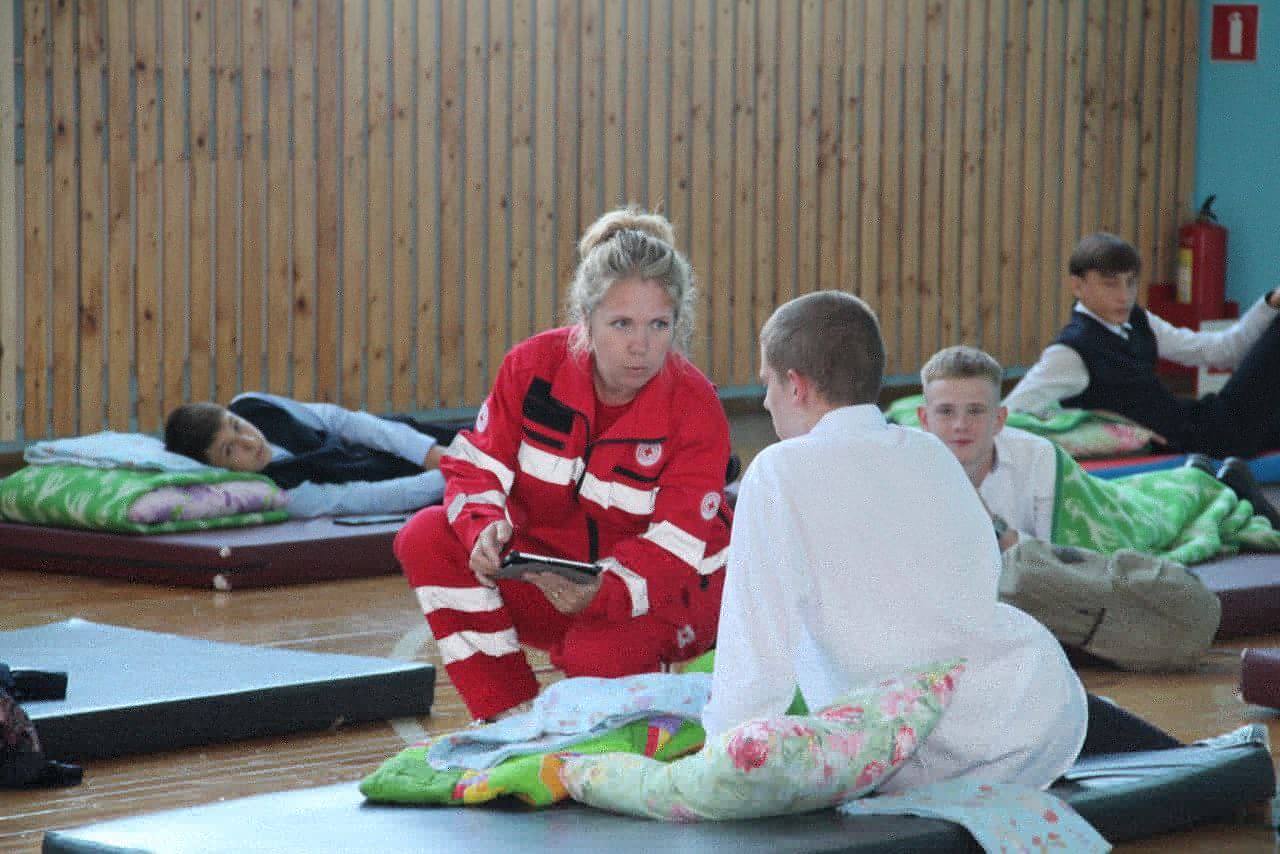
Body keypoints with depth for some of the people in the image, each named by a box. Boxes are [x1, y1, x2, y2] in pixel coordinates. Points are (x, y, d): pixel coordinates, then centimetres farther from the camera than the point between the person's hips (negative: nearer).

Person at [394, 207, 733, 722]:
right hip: (549, 565, 4)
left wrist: (599, 594, -44)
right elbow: (476, 466, -7)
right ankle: (508, 713, -13)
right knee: (426, 539, -18)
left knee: (595, 656, -36)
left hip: (662, 588, -4)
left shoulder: (694, 407, -20)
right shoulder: (534, 365, -12)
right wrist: (486, 528, -32)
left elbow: (676, 546, -24)